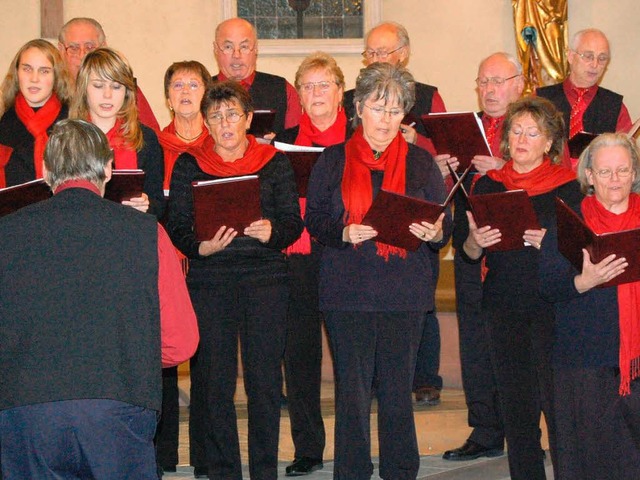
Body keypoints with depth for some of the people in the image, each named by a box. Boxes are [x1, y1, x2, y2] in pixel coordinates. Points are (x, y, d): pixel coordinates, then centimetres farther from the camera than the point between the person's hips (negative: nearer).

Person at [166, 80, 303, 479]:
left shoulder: (275, 162, 8)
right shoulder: (189, 165, 8)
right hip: (209, 280, 0)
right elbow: (178, 227, 3)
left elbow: (294, 222, 4)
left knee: (265, 378, -1)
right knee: (213, 379, 0)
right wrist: (202, 247, -16)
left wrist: (271, 231, -17)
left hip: (266, 277, 0)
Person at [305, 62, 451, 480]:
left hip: (405, 292, 0)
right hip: (348, 292, 0)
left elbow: (444, 224, 7)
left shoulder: (421, 163, 8)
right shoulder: (333, 161, 7)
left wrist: (434, 233, -16)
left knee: (398, 390, 4)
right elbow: (315, 219, 5)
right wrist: (345, 234, -15)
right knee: (352, 390, 1)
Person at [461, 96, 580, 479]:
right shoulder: (489, 186, 9)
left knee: (557, 402, -10)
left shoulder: (566, 186, 0)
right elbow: (469, 254, 8)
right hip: (504, 302, 3)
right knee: (515, 403, 6)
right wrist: (477, 240, -14)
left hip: (551, 304, -3)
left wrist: (548, 243, -20)